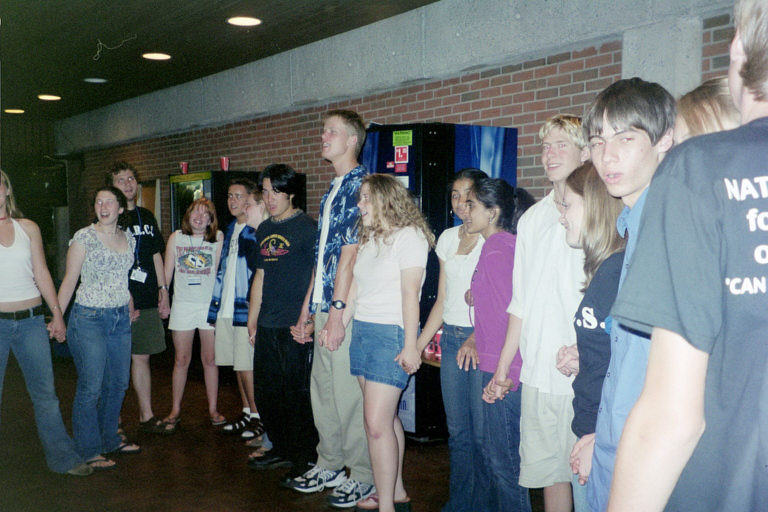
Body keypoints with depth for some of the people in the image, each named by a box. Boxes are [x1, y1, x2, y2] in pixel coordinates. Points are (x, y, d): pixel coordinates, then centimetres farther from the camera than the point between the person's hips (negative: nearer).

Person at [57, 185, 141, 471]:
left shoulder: (128, 238, 9)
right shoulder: (84, 238, -6)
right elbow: (70, 281, -4)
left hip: (120, 319, 6)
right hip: (89, 319, -5)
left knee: (118, 384, 10)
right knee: (90, 387, -2)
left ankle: (109, 441, 26)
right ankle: (88, 452, 10)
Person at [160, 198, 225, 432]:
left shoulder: (218, 238, 1)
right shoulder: (176, 238, 6)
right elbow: (167, 273, 10)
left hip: (210, 304, -1)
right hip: (182, 305, 1)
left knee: (210, 359, 5)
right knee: (181, 360, 7)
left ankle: (213, 409, 17)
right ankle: (175, 411, 18)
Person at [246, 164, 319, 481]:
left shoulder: (307, 228, -7)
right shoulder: (264, 230, 14)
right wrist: (252, 320, 19)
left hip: (296, 328, -7)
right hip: (267, 326, 8)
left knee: (298, 394, -1)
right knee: (266, 391, 14)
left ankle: (307, 458, 13)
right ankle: (282, 450, 30)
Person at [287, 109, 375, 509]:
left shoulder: (360, 185, -10)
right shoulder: (331, 191, 18)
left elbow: (349, 255, -17)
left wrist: (337, 312, -20)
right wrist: (306, 312, 19)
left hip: (345, 311, -9)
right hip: (324, 309, 9)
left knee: (348, 394, -1)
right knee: (322, 390, 16)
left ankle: (363, 477, 13)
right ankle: (329, 466, 30)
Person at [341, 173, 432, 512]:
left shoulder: (409, 236, -8)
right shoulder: (369, 238, 18)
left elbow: (410, 294, -14)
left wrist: (410, 345, -16)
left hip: (391, 334, -8)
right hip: (362, 330, 8)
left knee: (377, 423, -11)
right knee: (387, 417, 11)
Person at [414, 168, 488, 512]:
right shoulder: (448, 238, 15)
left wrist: (477, 338, -25)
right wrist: (418, 344, 13)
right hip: (451, 338, 6)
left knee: (482, 431, -2)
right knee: (457, 430, 11)